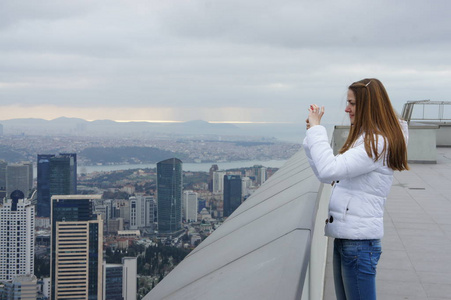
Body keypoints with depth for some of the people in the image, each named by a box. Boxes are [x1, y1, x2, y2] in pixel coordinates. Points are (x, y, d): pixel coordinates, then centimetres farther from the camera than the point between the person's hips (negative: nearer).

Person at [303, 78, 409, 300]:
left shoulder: (378, 144, -16)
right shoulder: (365, 139, 16)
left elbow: (329, 170, -28)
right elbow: (326, 175, 16)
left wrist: (316, 129, -17)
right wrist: (313, 133, 9)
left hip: (359, 241, -10)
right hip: (344, 238, 10)